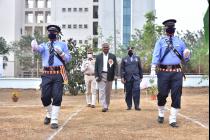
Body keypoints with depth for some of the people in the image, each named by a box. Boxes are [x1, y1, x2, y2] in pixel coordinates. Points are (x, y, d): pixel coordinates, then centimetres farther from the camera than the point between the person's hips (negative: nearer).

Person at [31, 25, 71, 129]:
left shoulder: (63, 45, 13)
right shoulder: (44, 45, 15)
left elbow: (68, 59, 8)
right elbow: (38, 48, -9)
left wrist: (61, 53, -11)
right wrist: (34, 46, -32)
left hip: (58, 74, -2)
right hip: (46, 74, 2)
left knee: (57, 97, -6)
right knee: (45, 97, 1)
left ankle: (54, 121, 2)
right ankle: (49, 114, 29)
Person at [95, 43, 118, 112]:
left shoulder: (113, 56, 9)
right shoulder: (98, 57, 10)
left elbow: (115, 66, 3)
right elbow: (96, 67, 7)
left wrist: (115, 75, -10)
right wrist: (96, 76, -4)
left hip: (109, 76, 1)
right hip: (101, 75, -1)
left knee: (108, 92, 6)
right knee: (102, 91, -10)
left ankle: (107, 106, 18)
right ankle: (104, 106, -15)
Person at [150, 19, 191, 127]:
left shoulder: (179, 41, 15)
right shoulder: (160, 41, 8)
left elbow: (185, 59, 16)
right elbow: (156, 55, -3)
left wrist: (187, 54, -9)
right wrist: (153, 69, -16)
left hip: (177, 72, 2)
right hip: (164, 72, -2)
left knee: (176, 96, -1)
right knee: (162, 94, 5)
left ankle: (173, 120, 9)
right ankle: (161, 114, 30)